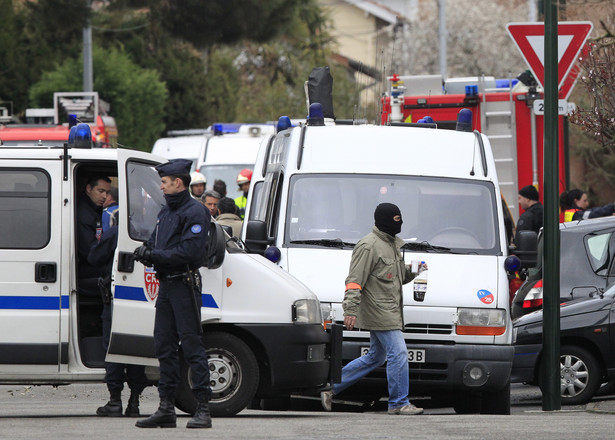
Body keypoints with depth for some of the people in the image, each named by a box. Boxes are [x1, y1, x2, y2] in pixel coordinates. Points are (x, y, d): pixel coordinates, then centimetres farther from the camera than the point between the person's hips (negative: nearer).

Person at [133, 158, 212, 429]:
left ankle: (203, 409, -8)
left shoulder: (195, 212, -10)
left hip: (184, 285, -9)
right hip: (166, 285, 9)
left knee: (192, 346, -9)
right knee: (164, 346, 8)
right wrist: (145, 251, 1)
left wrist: (155, 255, -18)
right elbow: (156, 243, 24)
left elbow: (189, 252, -19)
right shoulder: (166, 212, 20)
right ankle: (166, 409, 13)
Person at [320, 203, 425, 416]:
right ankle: (399, 403, -5)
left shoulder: (392, 244, 18)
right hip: (378, 310, -10)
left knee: (376, 357, 16)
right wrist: (351, 310, -23)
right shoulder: (368, 246, -13)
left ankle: (332, 386, 22)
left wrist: (412, 271, 8)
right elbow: (355, 280, -17)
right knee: (398, 353, -11)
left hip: (389, 312, 10)